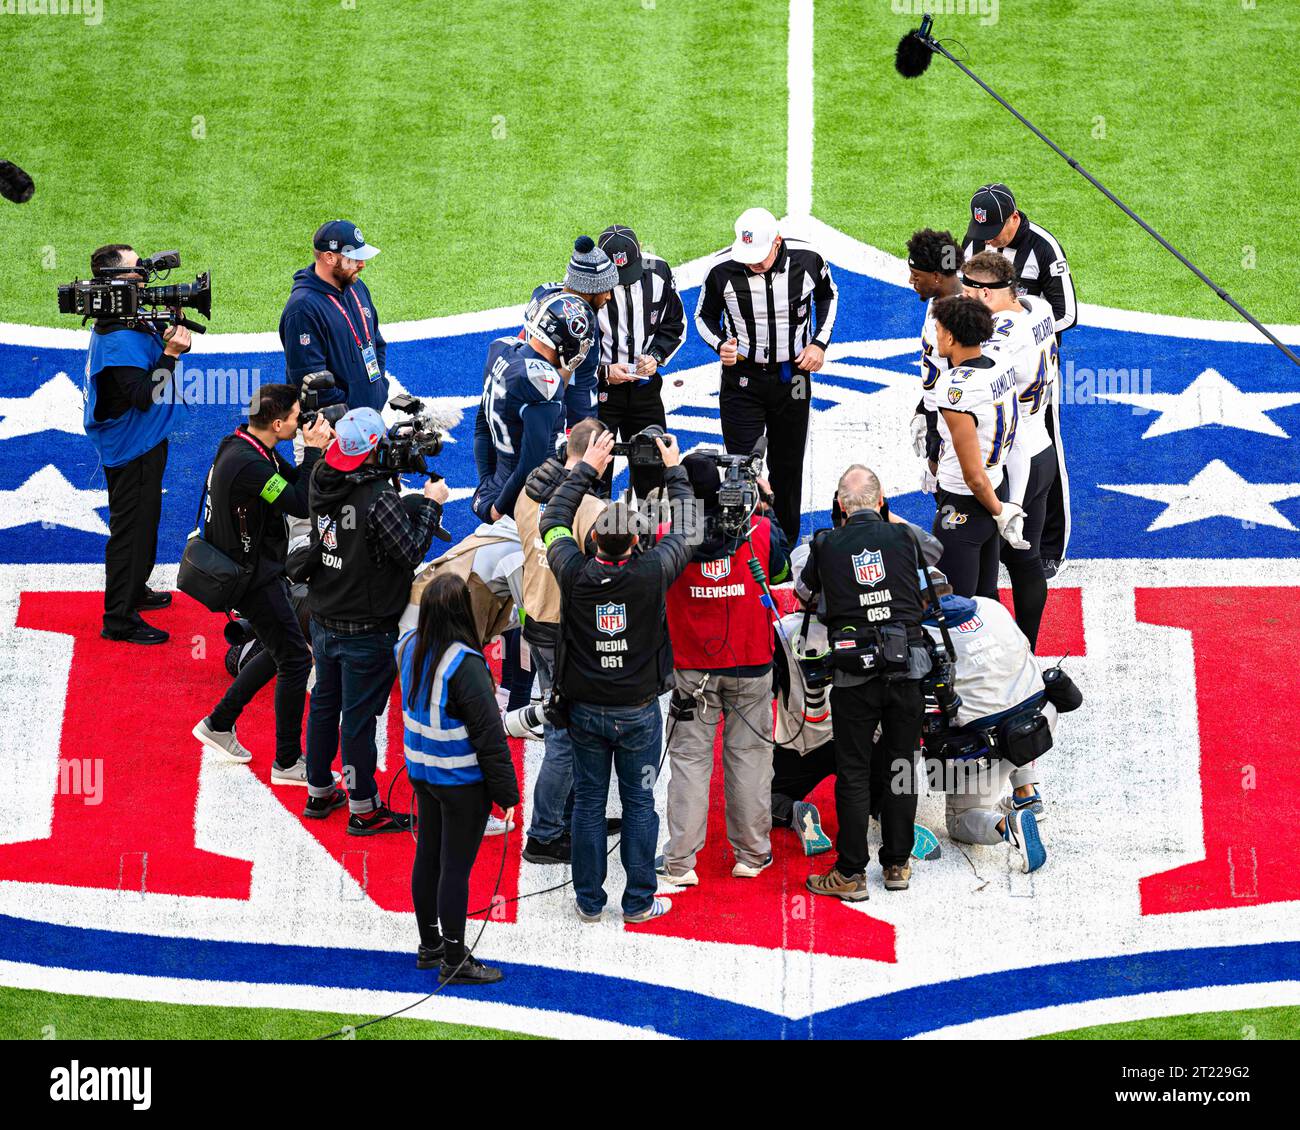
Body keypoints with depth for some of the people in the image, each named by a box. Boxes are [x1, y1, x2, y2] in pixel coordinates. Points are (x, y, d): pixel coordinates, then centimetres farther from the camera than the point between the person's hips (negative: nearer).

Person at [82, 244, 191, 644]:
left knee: (143, 521, 24)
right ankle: (119, 619, 4)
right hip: (132, 448, -11)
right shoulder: (119, 338, -26)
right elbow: (142, 397, -29)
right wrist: (170, 354, -29)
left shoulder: (128, 322, 6)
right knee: (131, 529, -3)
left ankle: (134, 591, 41)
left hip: (142, 442, 11)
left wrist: (168, 337, -4)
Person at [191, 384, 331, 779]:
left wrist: (318, 450, -5)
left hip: (259, 565, 10)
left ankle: (218, 724, 31)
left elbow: (293, 482, 10)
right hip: (255, 577, -10)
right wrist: (314, 451, -20)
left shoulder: (248, 446, 3)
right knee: (295, 660, -2)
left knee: (280, 652, 22)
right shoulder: (248, 464, -29)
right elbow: (301, 505, -27)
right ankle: (288, 762, 8)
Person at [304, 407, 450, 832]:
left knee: (324, 704, 20)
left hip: (323, 622, 7)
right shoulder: (378, 497, -25)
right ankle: (363, 809, 17)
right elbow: (411, 553, -19)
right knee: (359, 718, 4)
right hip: (366, 633, -7)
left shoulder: (321, 482, -4)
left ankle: (318, 792, 34)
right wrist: (432, 504, -9)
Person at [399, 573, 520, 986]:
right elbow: (489, 735, -21)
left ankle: (429, 945, 34)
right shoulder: (465, 665, -27)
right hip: (462, 782, -7)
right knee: (456, 866, 3)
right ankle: (454, 962, 15)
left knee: (427, 856, 19)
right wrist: (507, 793, -13)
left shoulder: (409, 648, -4)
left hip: (422, 774, 8)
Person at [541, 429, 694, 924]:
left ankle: (588, 900, 20)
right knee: (639, 803, 9)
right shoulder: (652, 572, -19)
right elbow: (685, 529, -1)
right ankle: (638, 902, 17)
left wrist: (587, 468, 11)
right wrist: (673, 470, 10)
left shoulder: (574, 573, -15)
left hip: (585, 711, 2)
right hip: (638, 711, -2)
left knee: (588, 801, 11)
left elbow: (554, 520, 4)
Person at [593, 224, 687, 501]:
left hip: (644, 383, 3)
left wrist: (656, 356, -8)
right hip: (598, 385, -3)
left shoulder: (658, 271, -6)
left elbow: (675, 323, 9)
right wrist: (603, 371, -16)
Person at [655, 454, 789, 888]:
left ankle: (680, 863, 8)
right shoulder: (760, 531, -10)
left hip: (693, 669, 0)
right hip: (752, 665, 1)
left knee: (689, 758, 7)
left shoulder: (668, 538, -16)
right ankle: (752, 853, 20)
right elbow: (782, 571, 10)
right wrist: (764, 508, 17)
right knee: (749, 754, 11)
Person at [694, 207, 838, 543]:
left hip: (792, 375, 2)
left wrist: (819, 343, -2)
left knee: (788, 466, 14)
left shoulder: (806, 259, -15)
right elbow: (704, 315, 2)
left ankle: (787, 545, 29)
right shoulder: (723, 268, -18)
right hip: (742, 379, -1)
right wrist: (719, 344, -18)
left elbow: (827, 295, 9)